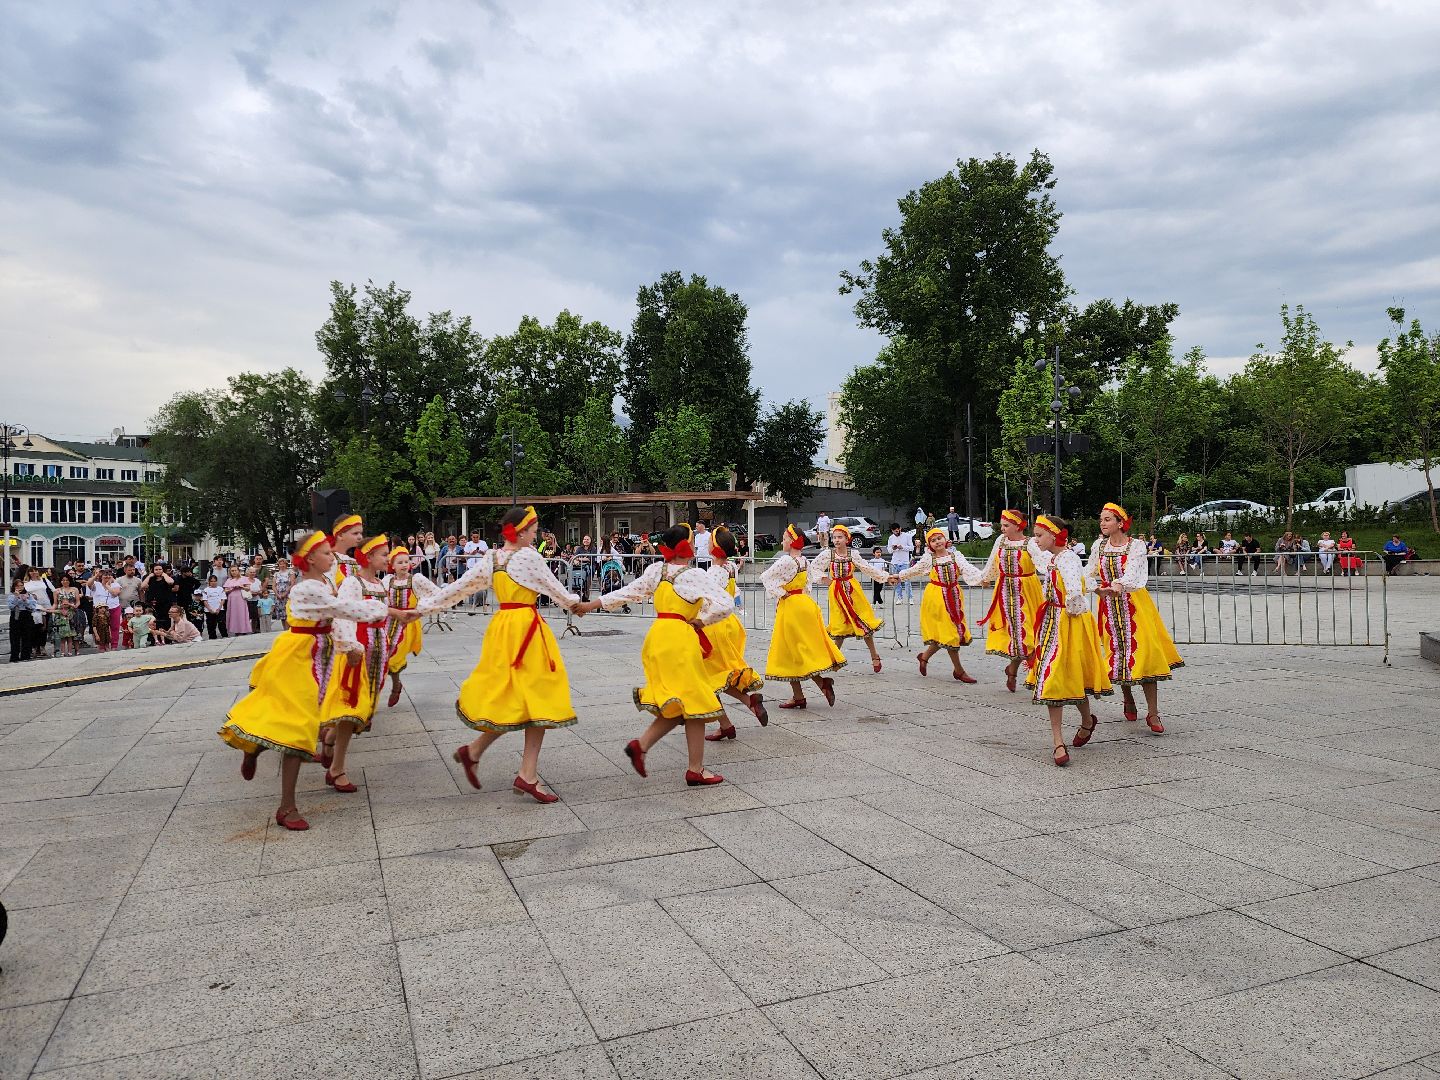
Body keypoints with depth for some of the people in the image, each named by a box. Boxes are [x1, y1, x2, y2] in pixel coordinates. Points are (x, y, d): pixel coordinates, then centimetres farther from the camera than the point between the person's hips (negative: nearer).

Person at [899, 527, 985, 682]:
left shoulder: (955, 555, -1)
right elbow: (915, 570, 14)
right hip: (937, 597, -3)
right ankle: (959, 670, 10)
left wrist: (981, 579, -32)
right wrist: (899, 577, 22)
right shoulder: (928, 558, -2)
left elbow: (968, 569, -16)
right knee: (950, 632, -1)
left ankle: (924, 656, 32)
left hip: (954, 596, 3)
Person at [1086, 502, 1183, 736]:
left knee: (1143, 652, -11)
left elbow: (1131, 570, -23)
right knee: (1117, 651, 5)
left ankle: (1153, 713, -7)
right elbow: (1088, 574, 2)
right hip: (1109, 605, 4)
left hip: (1134, 603, -4)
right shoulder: (1100, 547, 8)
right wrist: (1098, 588, -19)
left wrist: (1119, 585, -43)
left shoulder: (1136, 545, -5)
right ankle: (1128, 700, 28)